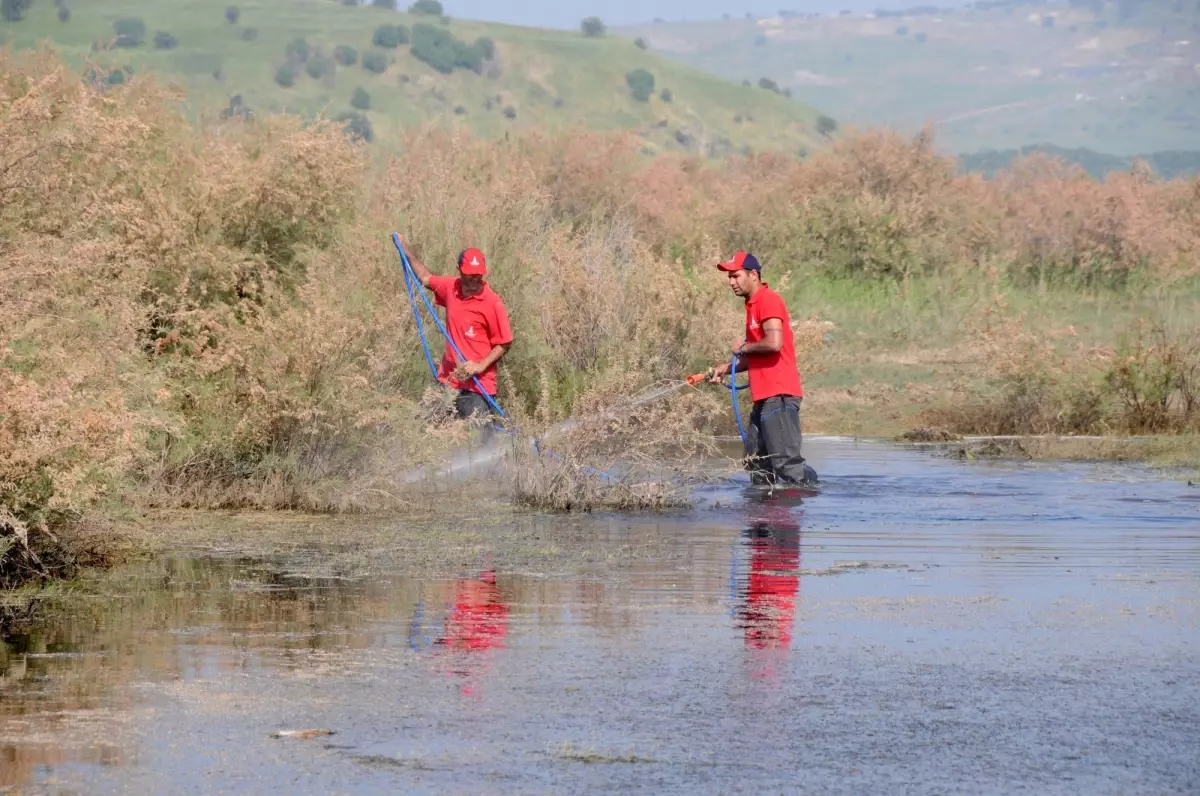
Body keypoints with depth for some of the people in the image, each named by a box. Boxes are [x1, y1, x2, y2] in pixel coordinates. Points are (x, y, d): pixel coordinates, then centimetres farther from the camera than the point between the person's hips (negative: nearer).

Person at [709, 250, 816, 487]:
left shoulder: (768, 300, -10)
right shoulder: (754, 305, 21)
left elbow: (773, 343, -23)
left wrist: (744, 347, -7)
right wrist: (728, 368, 18)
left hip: (779, 395, -11)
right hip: (764, 397, 11)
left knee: (786, 461, -15)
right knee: (755, 462, 13)